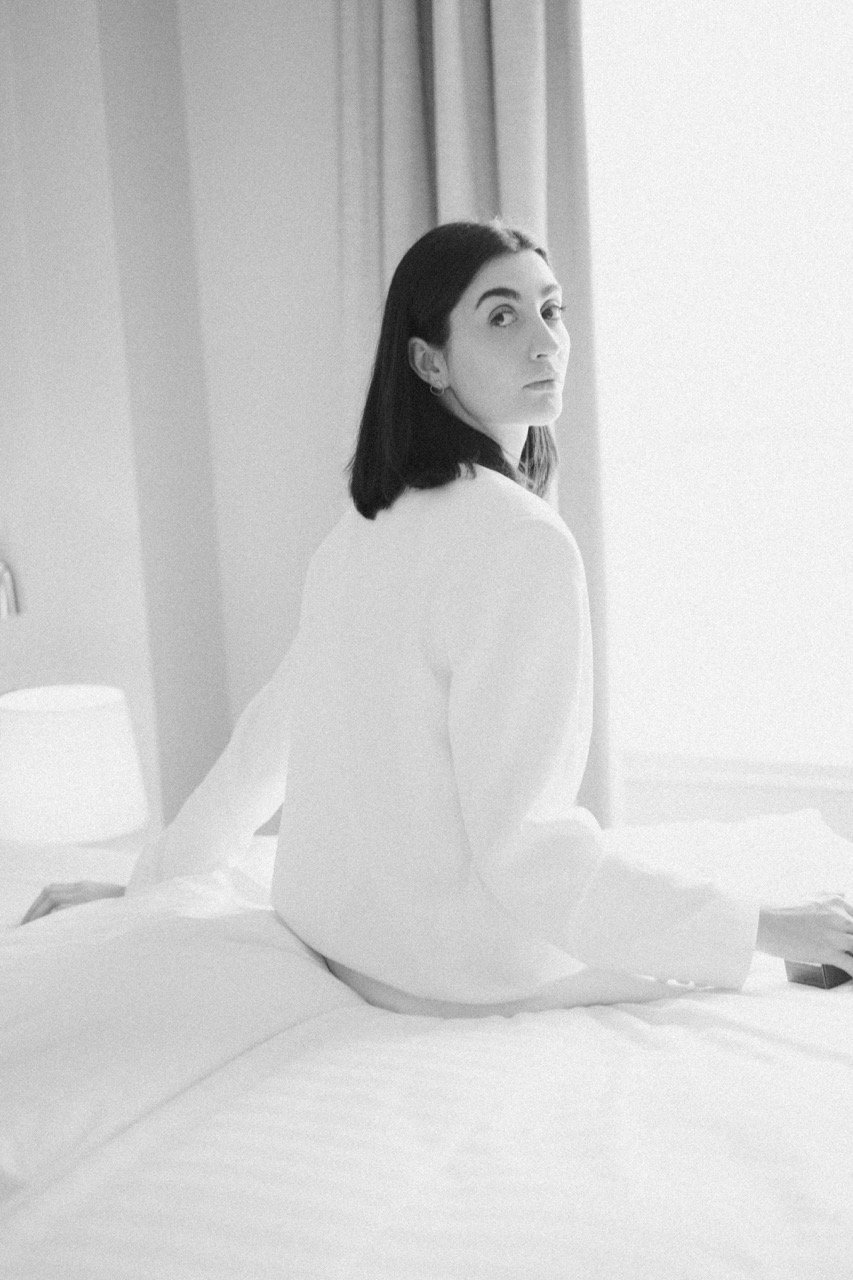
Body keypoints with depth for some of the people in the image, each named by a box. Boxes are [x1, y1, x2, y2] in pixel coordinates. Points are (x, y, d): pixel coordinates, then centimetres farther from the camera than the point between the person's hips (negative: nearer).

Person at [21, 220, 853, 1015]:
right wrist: (760, 929, -20)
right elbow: (522, 841, -25)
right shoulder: (522, 541, -22)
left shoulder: (363, 526, 3)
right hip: (463, 972, -8)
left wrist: (151, 877, 25)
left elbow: (267, 738, 12)